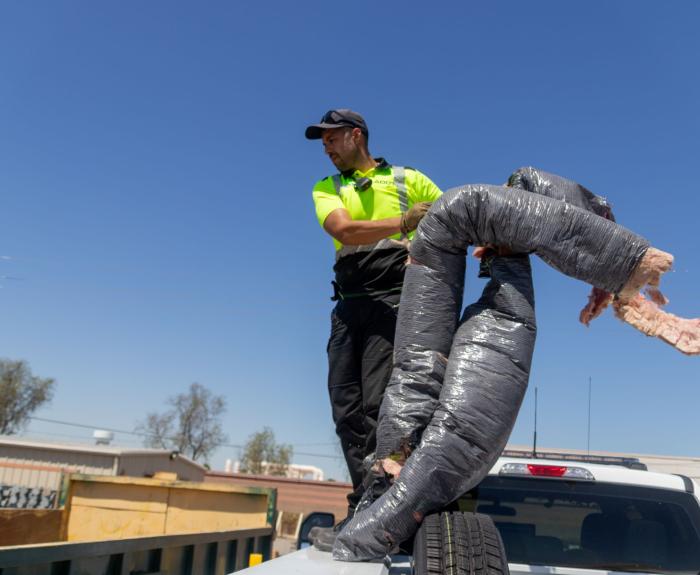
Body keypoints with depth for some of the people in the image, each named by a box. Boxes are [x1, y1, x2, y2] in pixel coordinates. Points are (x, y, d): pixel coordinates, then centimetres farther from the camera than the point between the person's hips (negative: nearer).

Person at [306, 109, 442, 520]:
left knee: (377, 404, -14)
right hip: (349, 305, 4)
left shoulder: (407, 178, 13)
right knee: (346, 408, 1)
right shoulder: (326, 188, 16)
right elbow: (343, 230, -6)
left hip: (394, 299, -4)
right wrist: (403, 223, -19)